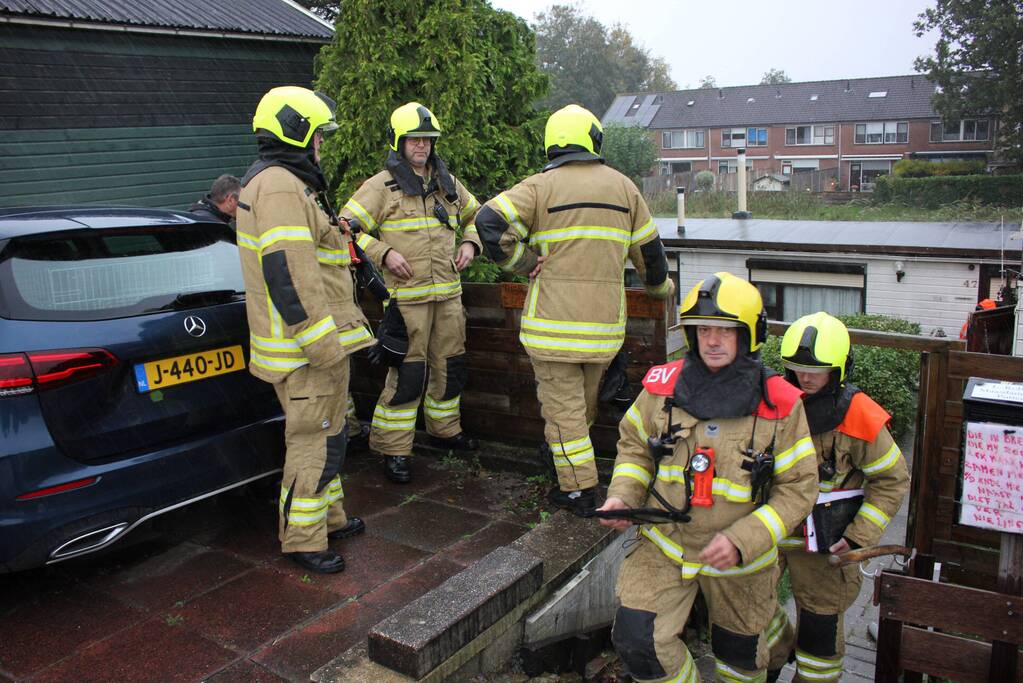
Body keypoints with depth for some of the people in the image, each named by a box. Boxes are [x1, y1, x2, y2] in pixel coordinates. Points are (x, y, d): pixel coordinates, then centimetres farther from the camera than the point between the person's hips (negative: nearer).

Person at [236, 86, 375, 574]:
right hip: (307, 347, -11)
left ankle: (327, 516, 34)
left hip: (314, 338, 11)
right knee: (314, 440, -2)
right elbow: (289, 275, -26)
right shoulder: (280, 188, -18)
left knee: (325, 432, 20)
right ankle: (302, 539, 10)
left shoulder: (279, 182, 18)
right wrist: (323, 345, -25)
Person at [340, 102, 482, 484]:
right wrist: (383, 253, -17)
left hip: (448, 294, 6)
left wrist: (469, 243, 9)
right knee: (407, 373, -7)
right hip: (406, 296, -6)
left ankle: (445, 429, 34)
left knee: (450, 366, 15)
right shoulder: (381, 186, -4)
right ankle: (392, 449, 4)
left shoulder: (447, 183, 14)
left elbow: (475, 215, 28)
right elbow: (348, 227, -6)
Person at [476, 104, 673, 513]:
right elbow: (648, 247, 15)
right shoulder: (622, 186, 9)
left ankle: (579, 487, 7)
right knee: (586, 396, 22)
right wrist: (660, 287, 32)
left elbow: (489, 221, -16)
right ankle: (563, 448, 42)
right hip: (604, 318, 4)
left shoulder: (541, 185, -3)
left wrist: (523, 264, -6)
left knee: (562, 401, 4)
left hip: (553, 314, -4)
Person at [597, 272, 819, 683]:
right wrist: (621, 495, -12)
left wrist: (741, 541, -21)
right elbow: (635, 445, 6)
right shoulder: (663, 387, -9)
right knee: (637, 640, -13)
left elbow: (798, 488, -10)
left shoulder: (779, 404, -14)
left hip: (742, 557, 0)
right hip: (665, 542, 1)